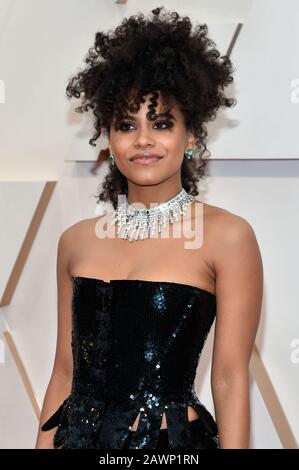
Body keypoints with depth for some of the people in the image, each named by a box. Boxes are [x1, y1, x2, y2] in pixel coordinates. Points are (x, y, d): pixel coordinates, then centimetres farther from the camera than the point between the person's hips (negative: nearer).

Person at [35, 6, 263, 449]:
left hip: (172, 440, -3)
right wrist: (45, 442, 4)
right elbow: (66, 370, 6)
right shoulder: (77, 239, 3)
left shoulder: (226, 235, -9)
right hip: (80, 435, 4)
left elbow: (230, 378, -10)